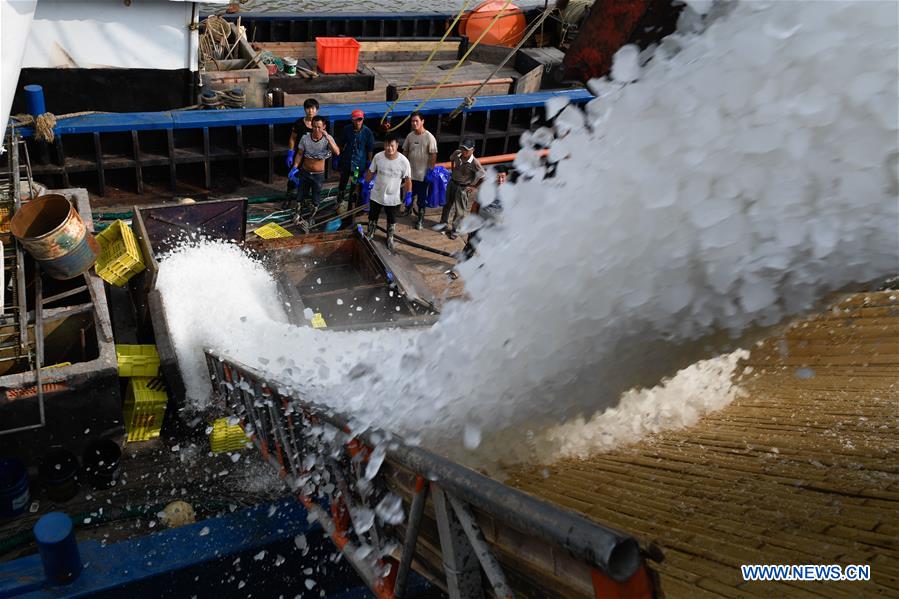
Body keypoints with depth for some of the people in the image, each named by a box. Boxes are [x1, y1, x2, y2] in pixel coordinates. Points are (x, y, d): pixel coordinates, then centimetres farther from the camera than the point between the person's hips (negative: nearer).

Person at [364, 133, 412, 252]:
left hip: (392, 197, -1)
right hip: (376, 195, 1)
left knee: (391, 219, 18)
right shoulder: (378, 157, -16)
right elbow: (371, 172, 0)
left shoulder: (403, 161, -21)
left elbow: (407, 179, -10)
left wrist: (409, 194, -9)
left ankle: (390, 239, 42)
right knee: (372, 217, 19)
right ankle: (370, 235, 44)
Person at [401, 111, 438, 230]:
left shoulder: (429, 137, -15)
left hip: (423, 174, -4)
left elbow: (433, 155, -13)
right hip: (411, 172, 4)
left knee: (422, 198, 6)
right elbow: (405, 151, 10)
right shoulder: (410, 136, 0)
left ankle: (420, 219, 19)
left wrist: (431, 170, -15)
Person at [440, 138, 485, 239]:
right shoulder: (457, 153, -14)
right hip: (452, 183, 5)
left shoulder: (475, 163, -28)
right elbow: (451, 160, 13)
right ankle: (444, 222, 44)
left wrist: (474, 187, -12)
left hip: (463, 188, -5)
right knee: (447, 204, 23)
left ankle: (455, 230, 27)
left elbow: (484, 178, -19)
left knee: (460, 210, 9)